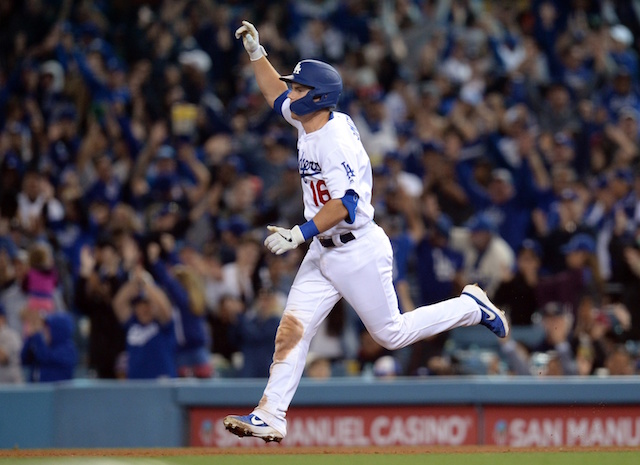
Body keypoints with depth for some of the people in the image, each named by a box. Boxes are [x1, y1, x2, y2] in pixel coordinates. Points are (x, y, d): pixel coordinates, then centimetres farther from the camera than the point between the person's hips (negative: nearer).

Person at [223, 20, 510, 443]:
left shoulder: (337, 139, -22)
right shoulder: (309, 123, 6)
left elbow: (345, 203, -31)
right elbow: (277, 96, 26)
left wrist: (300, 233, -35)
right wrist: (256, 52, 18)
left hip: (360, 252, -9)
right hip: (324, 252, 9)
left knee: (392, 333, 2)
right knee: (292, 328, -3)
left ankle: (472, 306, 18)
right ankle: (270, 416, -7)